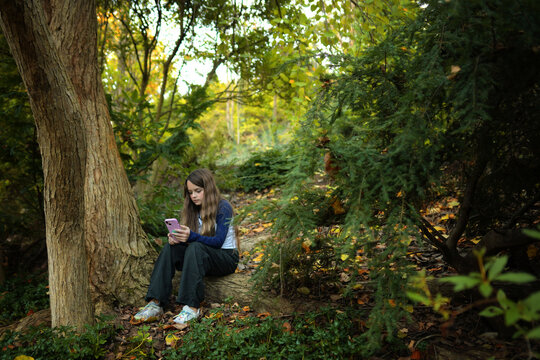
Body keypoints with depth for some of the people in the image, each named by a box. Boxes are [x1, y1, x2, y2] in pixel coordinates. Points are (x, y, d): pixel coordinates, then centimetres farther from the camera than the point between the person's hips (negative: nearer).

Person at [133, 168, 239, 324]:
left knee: (195, 247, -35)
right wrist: (175, 238, -21)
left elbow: (218, 241, -21)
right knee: (170, 248, -20)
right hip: (200, 254, 6)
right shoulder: (193, 209, 8)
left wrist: (192, 236, -36)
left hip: (226, 258, -6)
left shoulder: (223, 207, -11)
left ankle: (192, 307, -40)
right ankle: (155, 304, -31)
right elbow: (187, 238, 3)